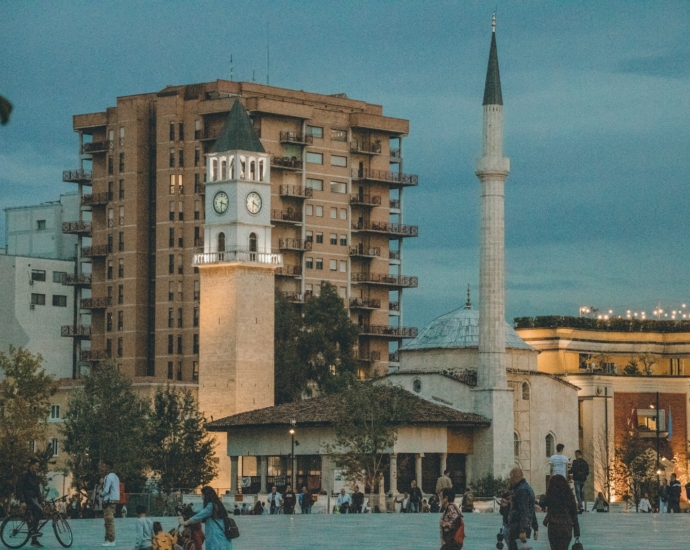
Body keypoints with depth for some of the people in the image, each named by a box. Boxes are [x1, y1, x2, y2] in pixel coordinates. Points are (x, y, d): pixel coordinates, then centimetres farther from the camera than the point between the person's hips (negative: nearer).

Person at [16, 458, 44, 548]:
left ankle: (34, 540, 5)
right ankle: (32, 529, -19)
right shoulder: (25, 475, -9)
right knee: (39, 510, -27)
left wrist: (41, 501, 12)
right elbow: (19, 488, -14)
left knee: (35, 516, 2)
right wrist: (22, 501, -21)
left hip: (33, 498, 8)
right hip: (27, 497, -8)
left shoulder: (35, 476, 16)